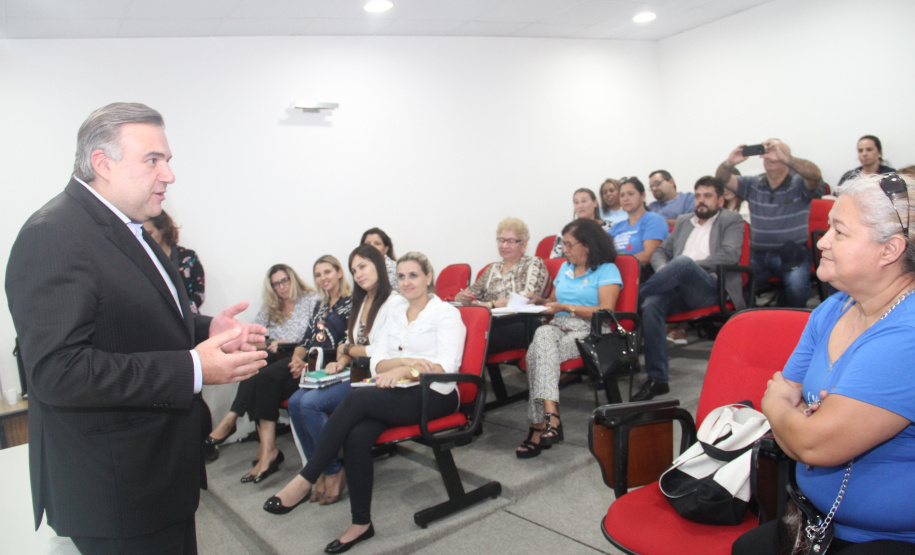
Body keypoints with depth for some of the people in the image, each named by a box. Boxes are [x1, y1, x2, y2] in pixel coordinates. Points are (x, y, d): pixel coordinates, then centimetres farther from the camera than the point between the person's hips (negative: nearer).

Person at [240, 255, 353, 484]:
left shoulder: (351, 302, -2)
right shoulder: (320, 307, 25)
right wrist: (297, 357, -3)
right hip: (308, 362, 7)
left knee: (267, 385, -24)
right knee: (262, 378, -21)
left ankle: (267, 451, -16)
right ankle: (267, 452, -25)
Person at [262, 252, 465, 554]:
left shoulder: (445, 313, 0)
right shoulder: (395, 310, 16)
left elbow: (447, 367, -12)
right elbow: (377, 361, 6)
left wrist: (404, 369, -25)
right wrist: (405, 361, -15)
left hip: (434, 395, -5)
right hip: (399, 393, 5)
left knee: (357, 398, -28)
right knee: (356, 437, -26)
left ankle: (304, 481, -19)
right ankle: (361, 523, -11)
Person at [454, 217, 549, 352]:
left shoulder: (534, 264, 9)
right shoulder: (492, 269, 27)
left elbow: (529, 298, -8)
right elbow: (472, 293, 24)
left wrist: (492, 304, -16)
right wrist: (462, 297, -2)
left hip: (517, 324, -5)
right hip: (490, 321, 5)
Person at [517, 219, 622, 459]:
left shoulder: (607, 270, 5)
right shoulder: (565, 268, 28)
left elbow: (606, 311, -7)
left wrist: (566, 307, -9)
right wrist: (541, 301, 10)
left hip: (588, 331, -5)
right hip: (558, 326, 5)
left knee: (538, 354, -32)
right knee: (542, 334, -34)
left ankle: (539, 425, -32)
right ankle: (550, 416, -42)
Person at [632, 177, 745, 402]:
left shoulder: (732, 221, 14)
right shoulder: (683, 221, 28)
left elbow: (730, 255, -4)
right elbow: (660, 252, 23)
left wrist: (692, 265, -12)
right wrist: (663, 271, 0)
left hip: (710, 287, -4)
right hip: (678, 289, 4)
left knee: (683, 262, -36)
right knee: (651, 305, -29)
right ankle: (657, 379, -26)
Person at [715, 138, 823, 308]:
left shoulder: (799, 184, 2)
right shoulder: (752, 184, 11)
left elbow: (814, 174, -20)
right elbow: (722, 178, 1)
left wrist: (784, 158, -35)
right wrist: (730, 163, -23)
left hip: (792, 254, -2)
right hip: (757, 254, 3)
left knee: (796, 287, -29)